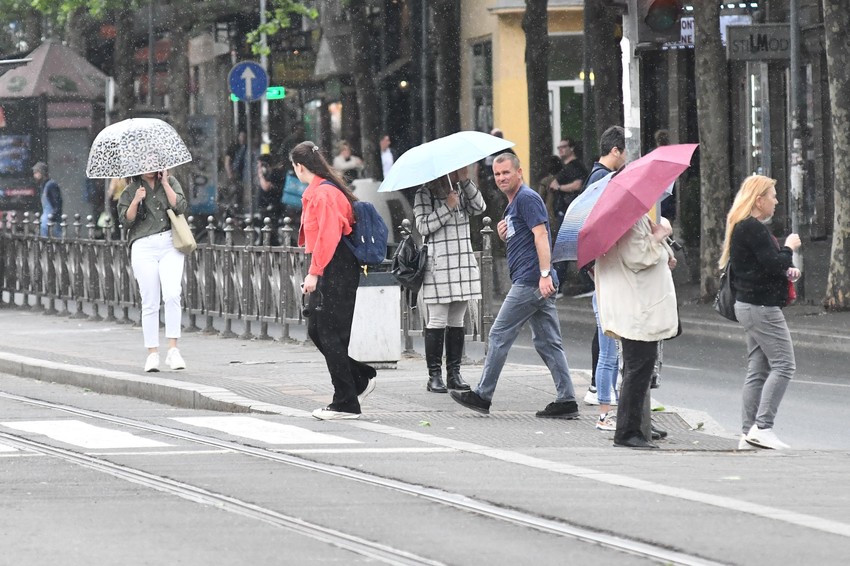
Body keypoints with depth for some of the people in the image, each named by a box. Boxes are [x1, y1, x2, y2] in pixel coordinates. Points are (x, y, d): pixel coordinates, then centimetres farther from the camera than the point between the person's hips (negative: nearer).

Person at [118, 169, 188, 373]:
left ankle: (173, 350, -15)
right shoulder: (131, 190, 11)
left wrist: (165, 184, -3)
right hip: (144, 247, 0)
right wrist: (136, 201, -12)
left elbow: (181, 207, -2)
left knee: (172, 295, -19)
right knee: (150, 303, -2)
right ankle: (152, 353, 5)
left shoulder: (170, 182, 13)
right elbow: (125, 219, 2)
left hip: (170, 244, 0)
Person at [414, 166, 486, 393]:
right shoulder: (425, 194, -1)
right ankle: (434, 376, -3)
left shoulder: (461, 191, 15)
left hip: (463, 262, 6)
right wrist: (447, 207, -14)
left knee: (457, 321, 7)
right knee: (437, 321, -6)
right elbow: (423, 226, -10)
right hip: (438, 263, -6)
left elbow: (479, 207, -1)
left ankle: (454, 373, 12)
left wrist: (465, 182, -8)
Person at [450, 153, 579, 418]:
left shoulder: (527, 198, -9)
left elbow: (541, 235, -19)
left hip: (530, 281, -11)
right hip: (537, 284, 11)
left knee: (499, 336, -4)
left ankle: (483, 396, 2)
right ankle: (566, 401, 3)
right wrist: (505, 235, 9)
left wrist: (545, 274, -27)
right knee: (548, 341, 7)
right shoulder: (513, 204, 23)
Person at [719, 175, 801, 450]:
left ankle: (749, 432, 10)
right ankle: (762, 427, -14)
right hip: (762, 306, -11)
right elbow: (774, 264, -23)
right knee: (783, 365, -10)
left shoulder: (742, 227, 16)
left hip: (750, 304, 11)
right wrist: (789, 248, -5)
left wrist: (786, 270, 10)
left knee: (758, 370, 10)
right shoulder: (753, 229, -17)